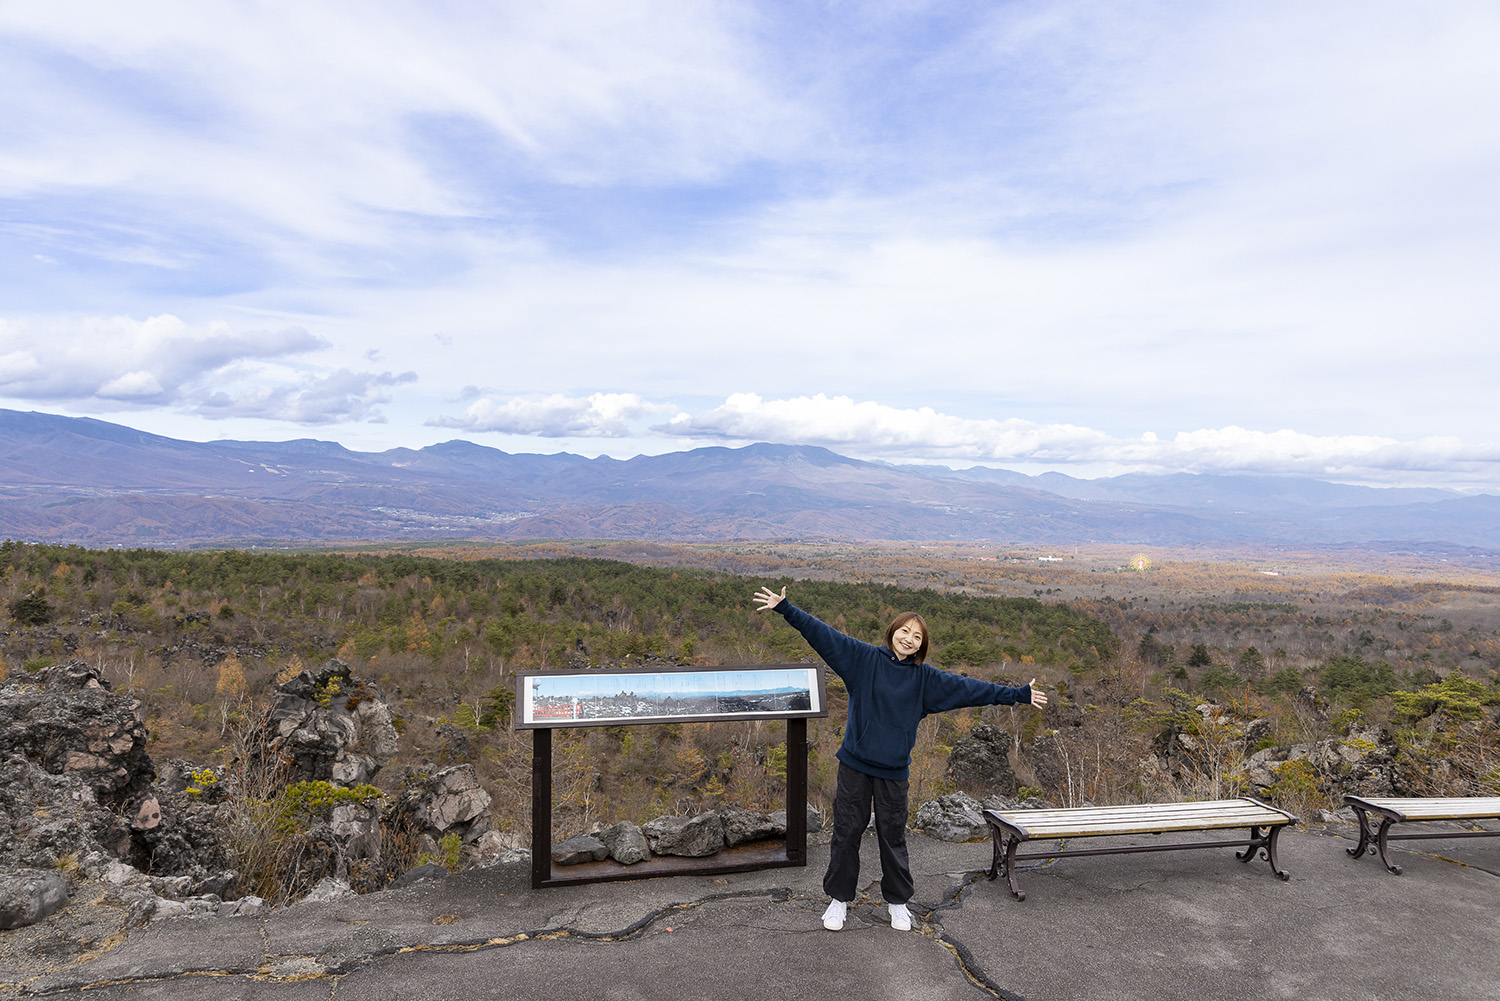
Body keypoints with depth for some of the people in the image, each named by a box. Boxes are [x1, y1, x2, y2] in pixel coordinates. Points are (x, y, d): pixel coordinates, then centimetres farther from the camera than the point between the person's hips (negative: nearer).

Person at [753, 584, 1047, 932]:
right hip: (855, 763, -1)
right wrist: (785, 607, -13)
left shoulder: (925, 678, 2)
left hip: (894, 770, 1)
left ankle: (897, 902, 30)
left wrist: (1019, 694, 2)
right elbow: (823, 634, -7)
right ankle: (839, 898, 24)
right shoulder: (865, 658, -4)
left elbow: (969, 688, 3)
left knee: (893, 837, 11)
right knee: (847, 831, 7)